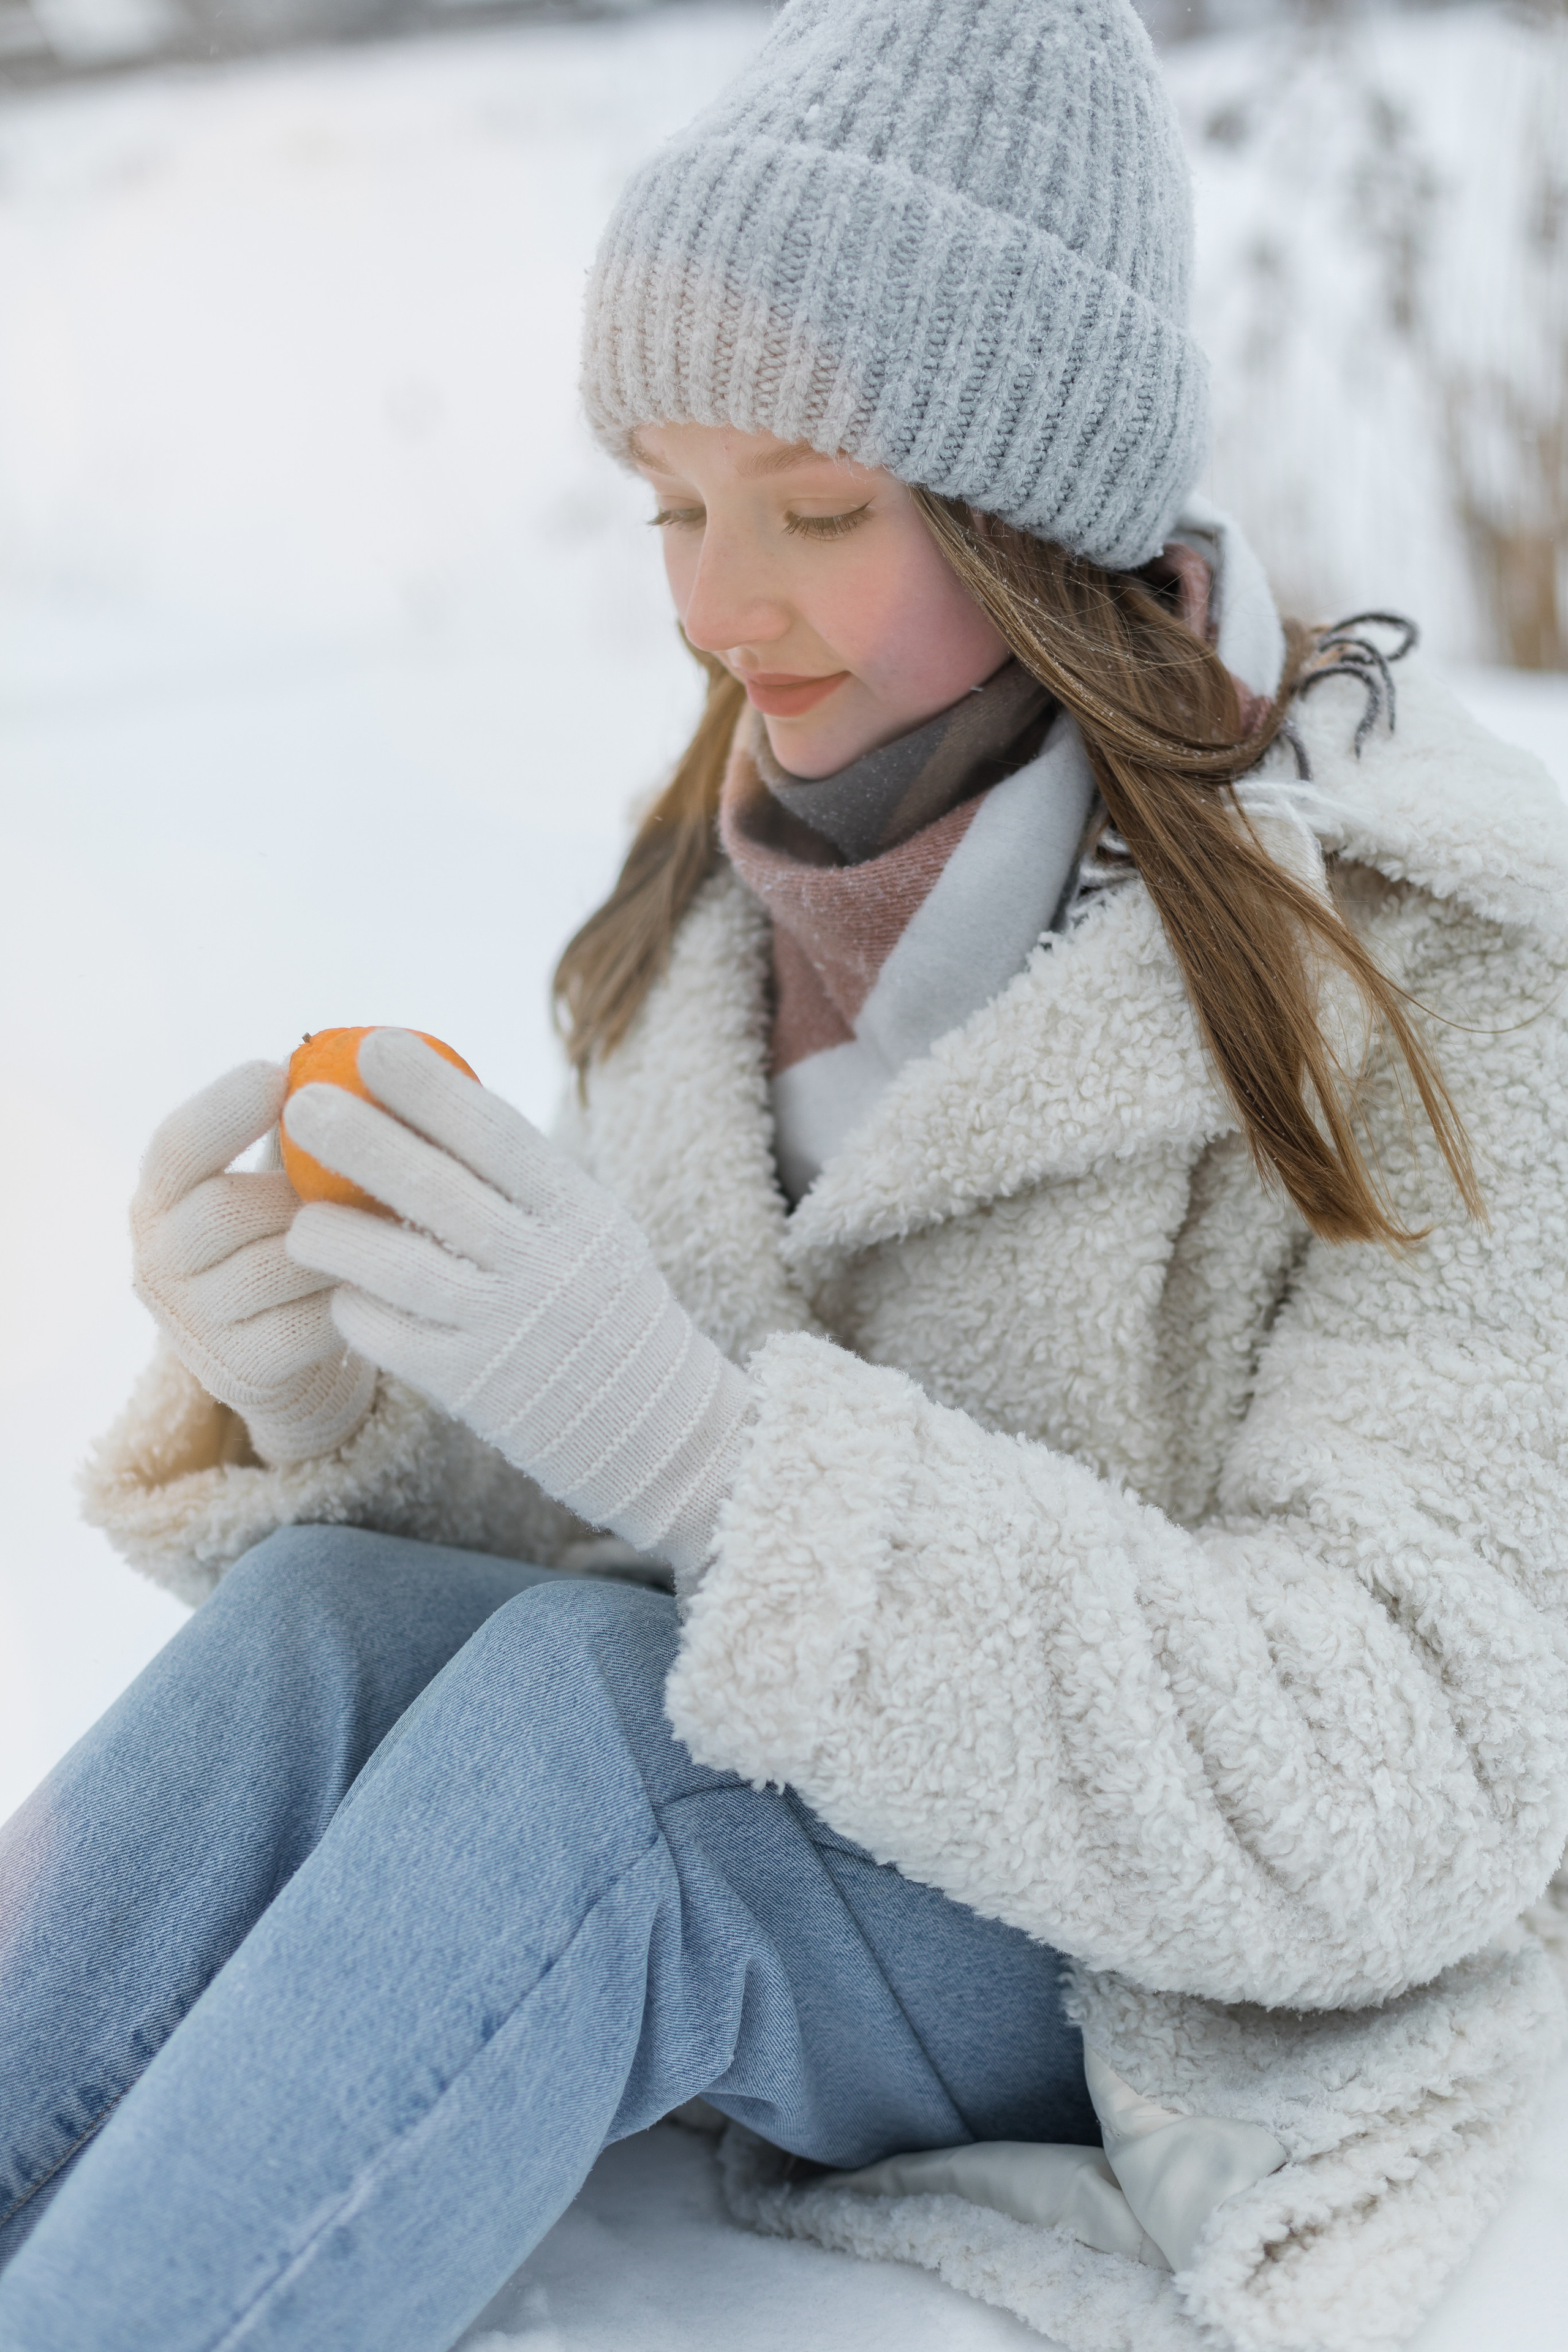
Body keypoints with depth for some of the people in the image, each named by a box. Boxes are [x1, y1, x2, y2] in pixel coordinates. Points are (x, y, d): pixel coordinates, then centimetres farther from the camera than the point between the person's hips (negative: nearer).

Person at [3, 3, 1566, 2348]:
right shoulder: (732, 886, 3)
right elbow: (573, 1524, 6)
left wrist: (699, 1443, -34)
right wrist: (314, 1397, -18)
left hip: (1177, 2007, -4)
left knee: (594, 1708, -33)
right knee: (325, 1613, -26)